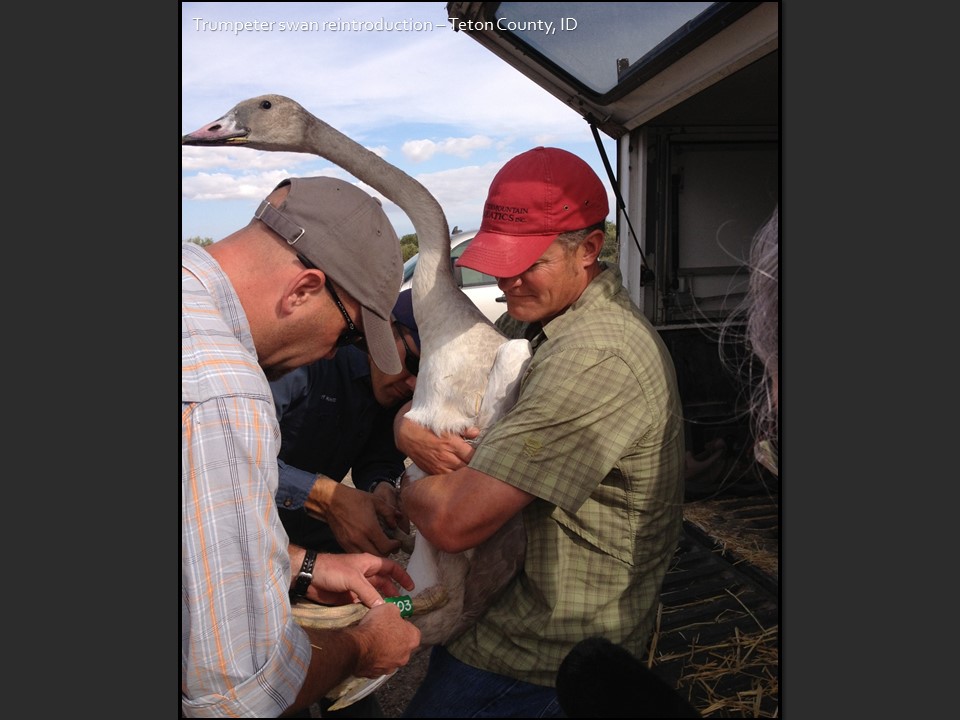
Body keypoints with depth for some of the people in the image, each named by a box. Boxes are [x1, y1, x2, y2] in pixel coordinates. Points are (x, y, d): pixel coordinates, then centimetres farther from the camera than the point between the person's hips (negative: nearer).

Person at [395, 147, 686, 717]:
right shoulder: (532, 318, 3)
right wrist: (409, 430, -15)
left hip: (537, 660, -8)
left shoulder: (596, 359, -29)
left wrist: (406, 488, -9)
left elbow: (455, 521, -30)